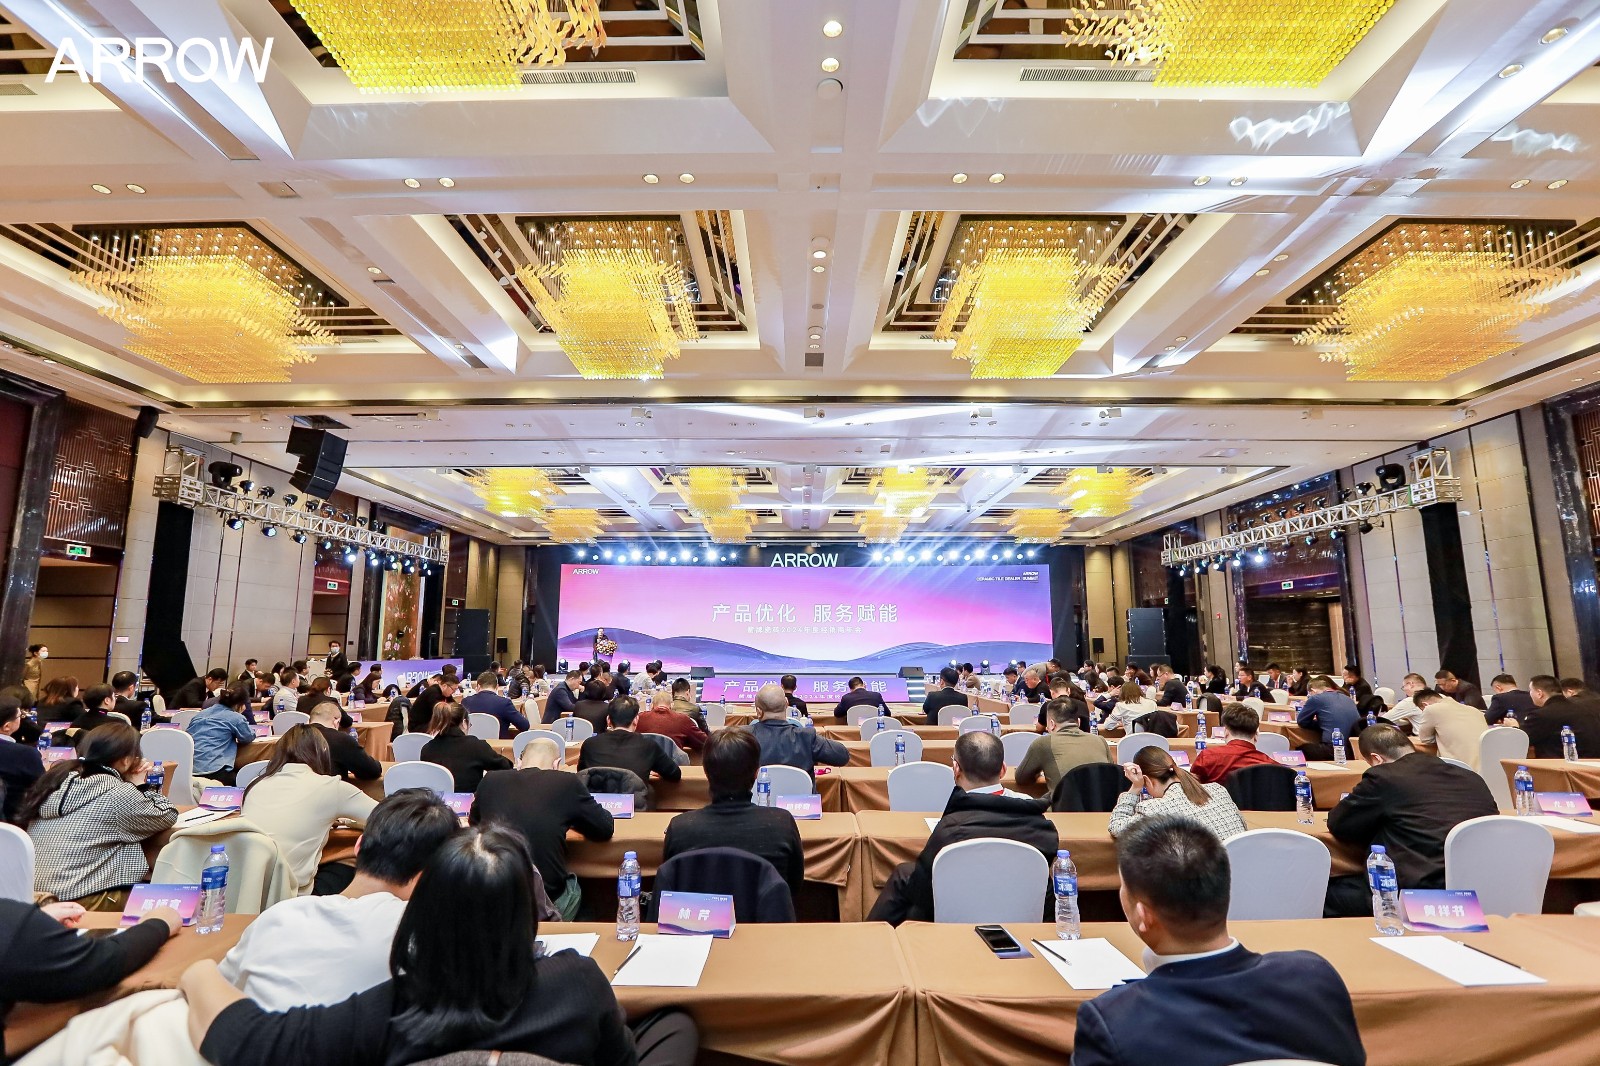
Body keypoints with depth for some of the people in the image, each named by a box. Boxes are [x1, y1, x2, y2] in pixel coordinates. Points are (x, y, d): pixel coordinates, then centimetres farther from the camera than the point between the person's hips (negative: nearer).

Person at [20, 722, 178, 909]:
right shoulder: (117, 794, -16)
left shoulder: (58, 775, 6)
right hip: (78, 900, -8)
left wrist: (134, 787, 9)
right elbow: (167, 817, -3)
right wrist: (141, 786, 4)